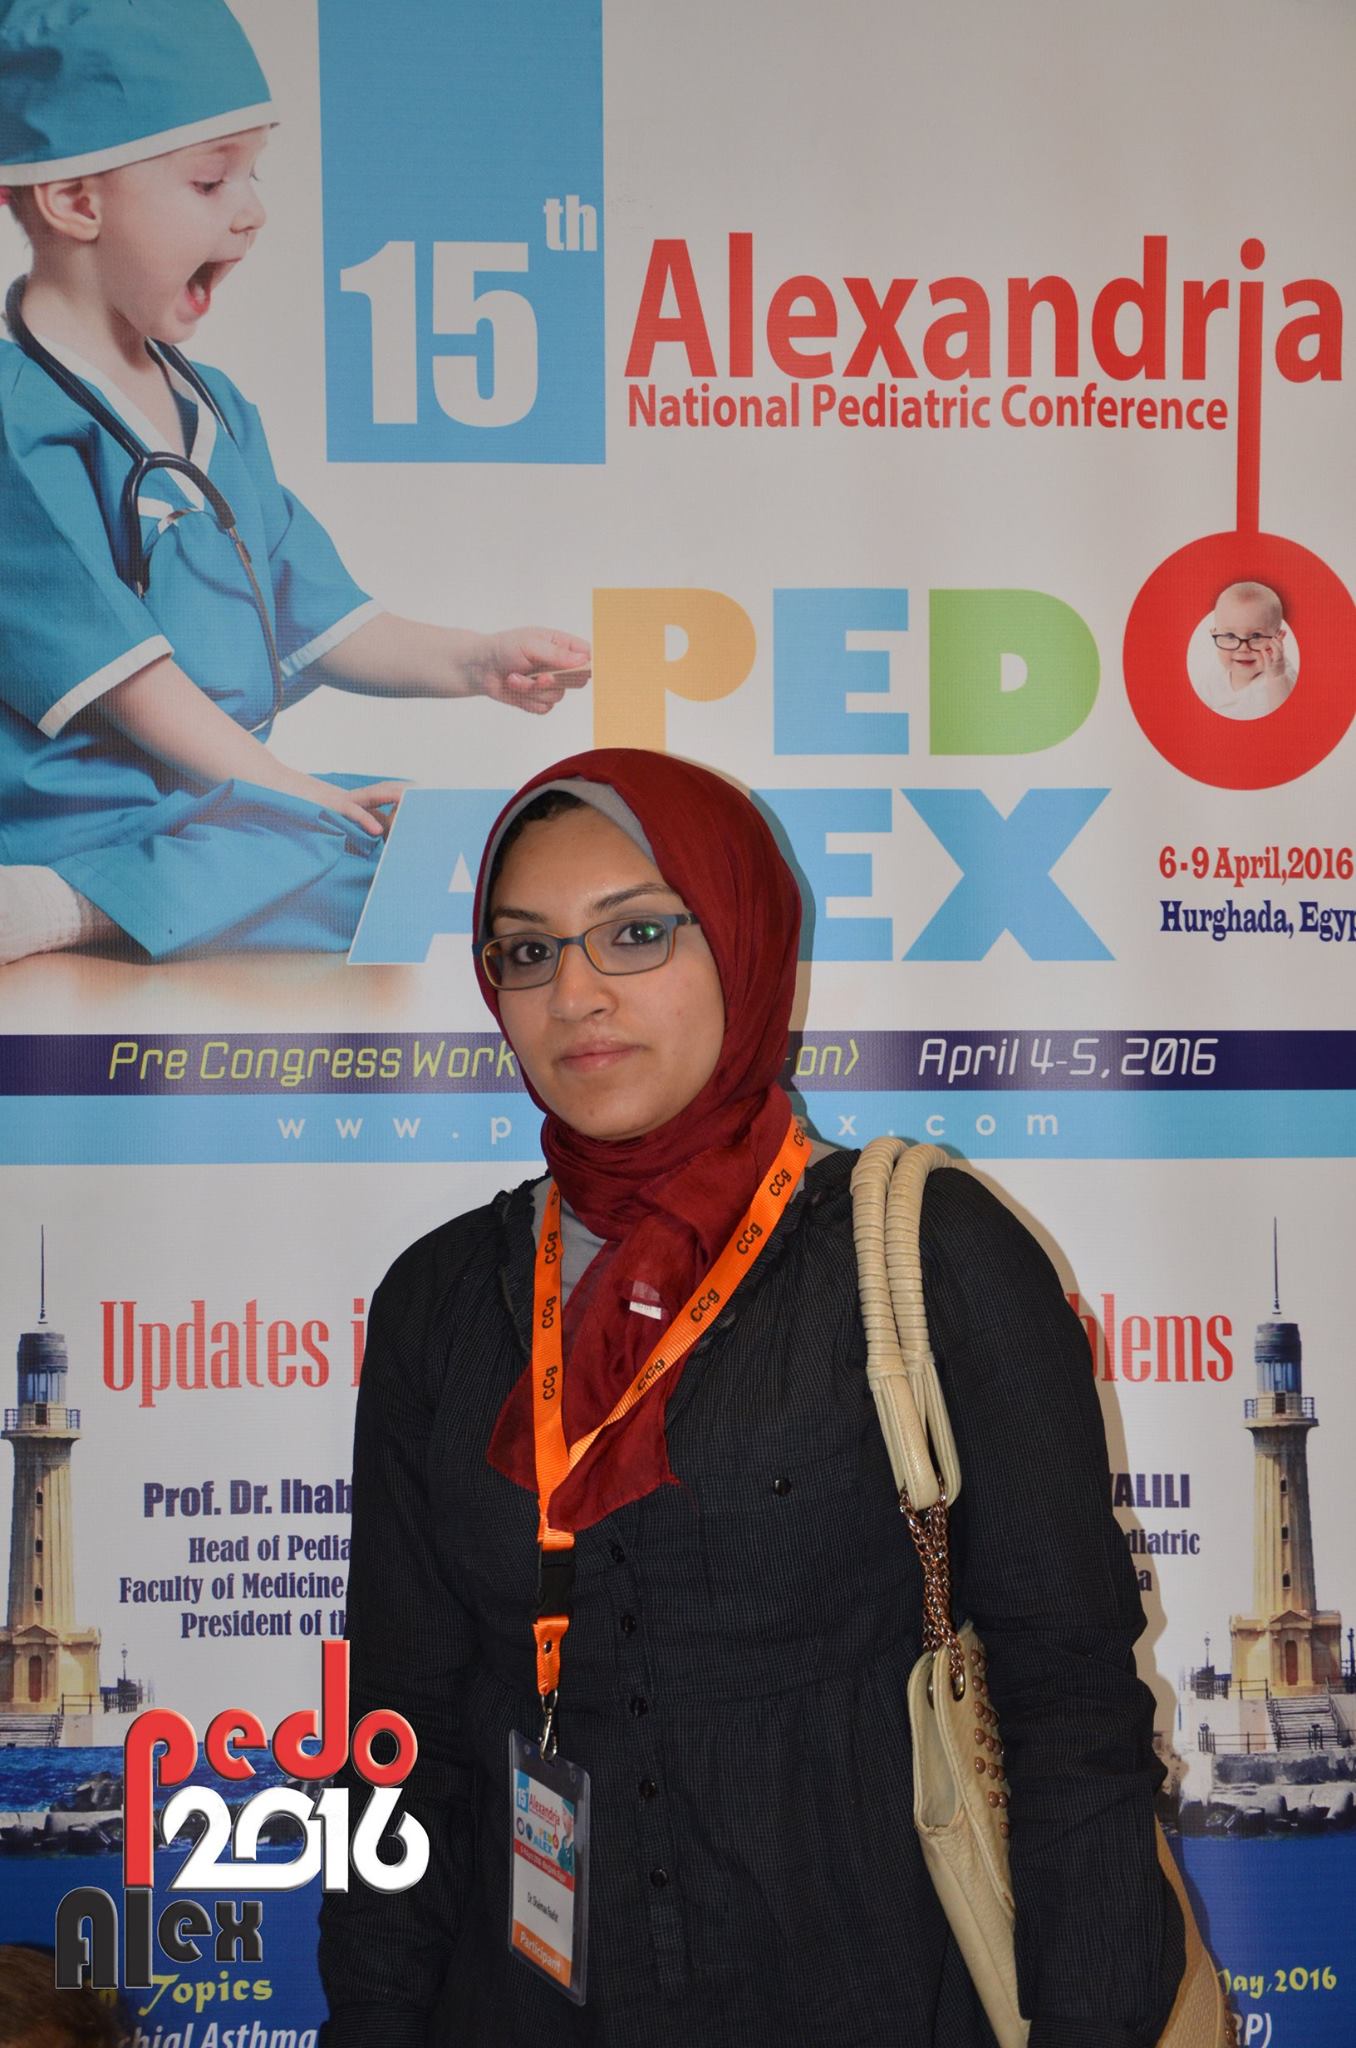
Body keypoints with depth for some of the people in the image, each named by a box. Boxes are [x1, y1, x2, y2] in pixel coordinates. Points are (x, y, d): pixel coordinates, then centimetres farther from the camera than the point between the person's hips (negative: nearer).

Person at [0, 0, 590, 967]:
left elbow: (319, 623, 20)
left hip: (222, 804, 9)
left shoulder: (216, 410, 19)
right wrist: (291, 794, -15)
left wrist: (472, 662, 4)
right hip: (80, 816, -9)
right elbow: (119, 668, -15)